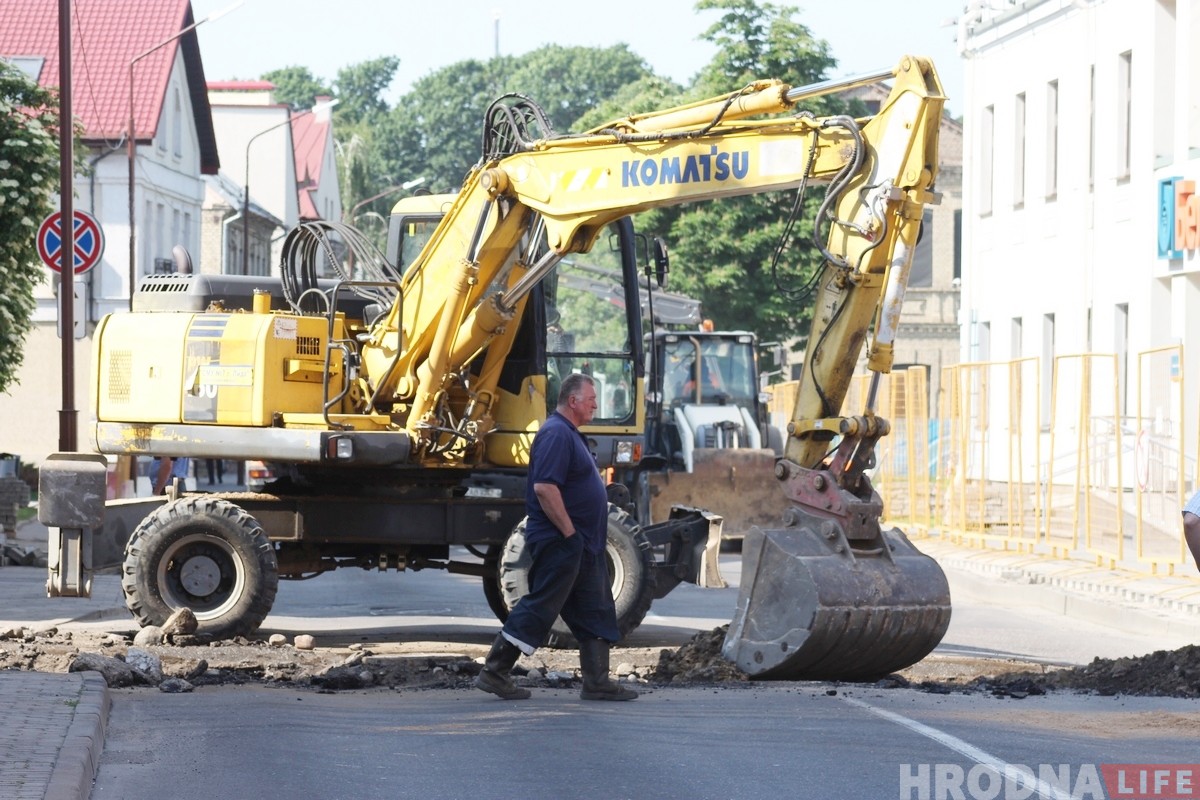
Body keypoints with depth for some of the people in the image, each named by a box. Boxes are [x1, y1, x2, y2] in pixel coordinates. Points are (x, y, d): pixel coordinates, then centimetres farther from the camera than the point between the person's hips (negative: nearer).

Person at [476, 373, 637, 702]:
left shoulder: (569, 434, 18)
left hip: (581, 545, 11)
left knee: (595, 613, 10)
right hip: (559, 542, -11)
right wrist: (569, 532, -21)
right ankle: (495, 673, -2)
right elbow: (544, 488, -25)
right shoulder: (556, 434, -16)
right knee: (538, 609, -7)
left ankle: (596, 682, 12)